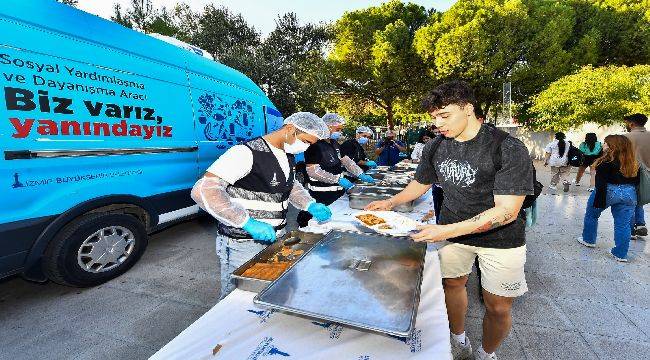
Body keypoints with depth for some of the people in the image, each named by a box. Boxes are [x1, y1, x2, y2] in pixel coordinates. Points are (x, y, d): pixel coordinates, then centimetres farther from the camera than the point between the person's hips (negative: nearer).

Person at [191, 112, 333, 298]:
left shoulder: (288, 154, 6)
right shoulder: (247, 152, -21)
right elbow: (202, 190, -27)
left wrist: (311, 205, 5)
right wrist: (247, 222, -33)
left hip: (275, 239, 8)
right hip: (243, 245, -8)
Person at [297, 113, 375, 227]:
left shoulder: (334, 143, 14)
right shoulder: (315, 145, -15)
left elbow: (345, 160, 18)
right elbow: (313, 171, -21)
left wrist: (361, 175, 8)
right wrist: (338, 179, -22)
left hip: (338, 192, 9)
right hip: (322, 195, -8)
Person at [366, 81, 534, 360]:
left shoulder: (508, 149, -21)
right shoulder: (435, 147, -5)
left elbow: (507, 210, -26)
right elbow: (421, 183, 9)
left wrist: (447, 231, -34)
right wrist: (391, 203, -6)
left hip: (499, 236, -3)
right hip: (452, 230, 4)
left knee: (498, 308, 7)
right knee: (452, 284, 14)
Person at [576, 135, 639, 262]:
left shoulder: (606, 162, -14)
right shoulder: (633, 164, 7)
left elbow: (601, 183, -19)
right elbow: (636, 181, 13)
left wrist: (599, 201, -18)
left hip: (608, 191, -6)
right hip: (629, 194, 6)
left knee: (591, 214, 17)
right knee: (623, 224, 8)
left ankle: (589, 240, 28)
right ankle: (621, 254, 13)